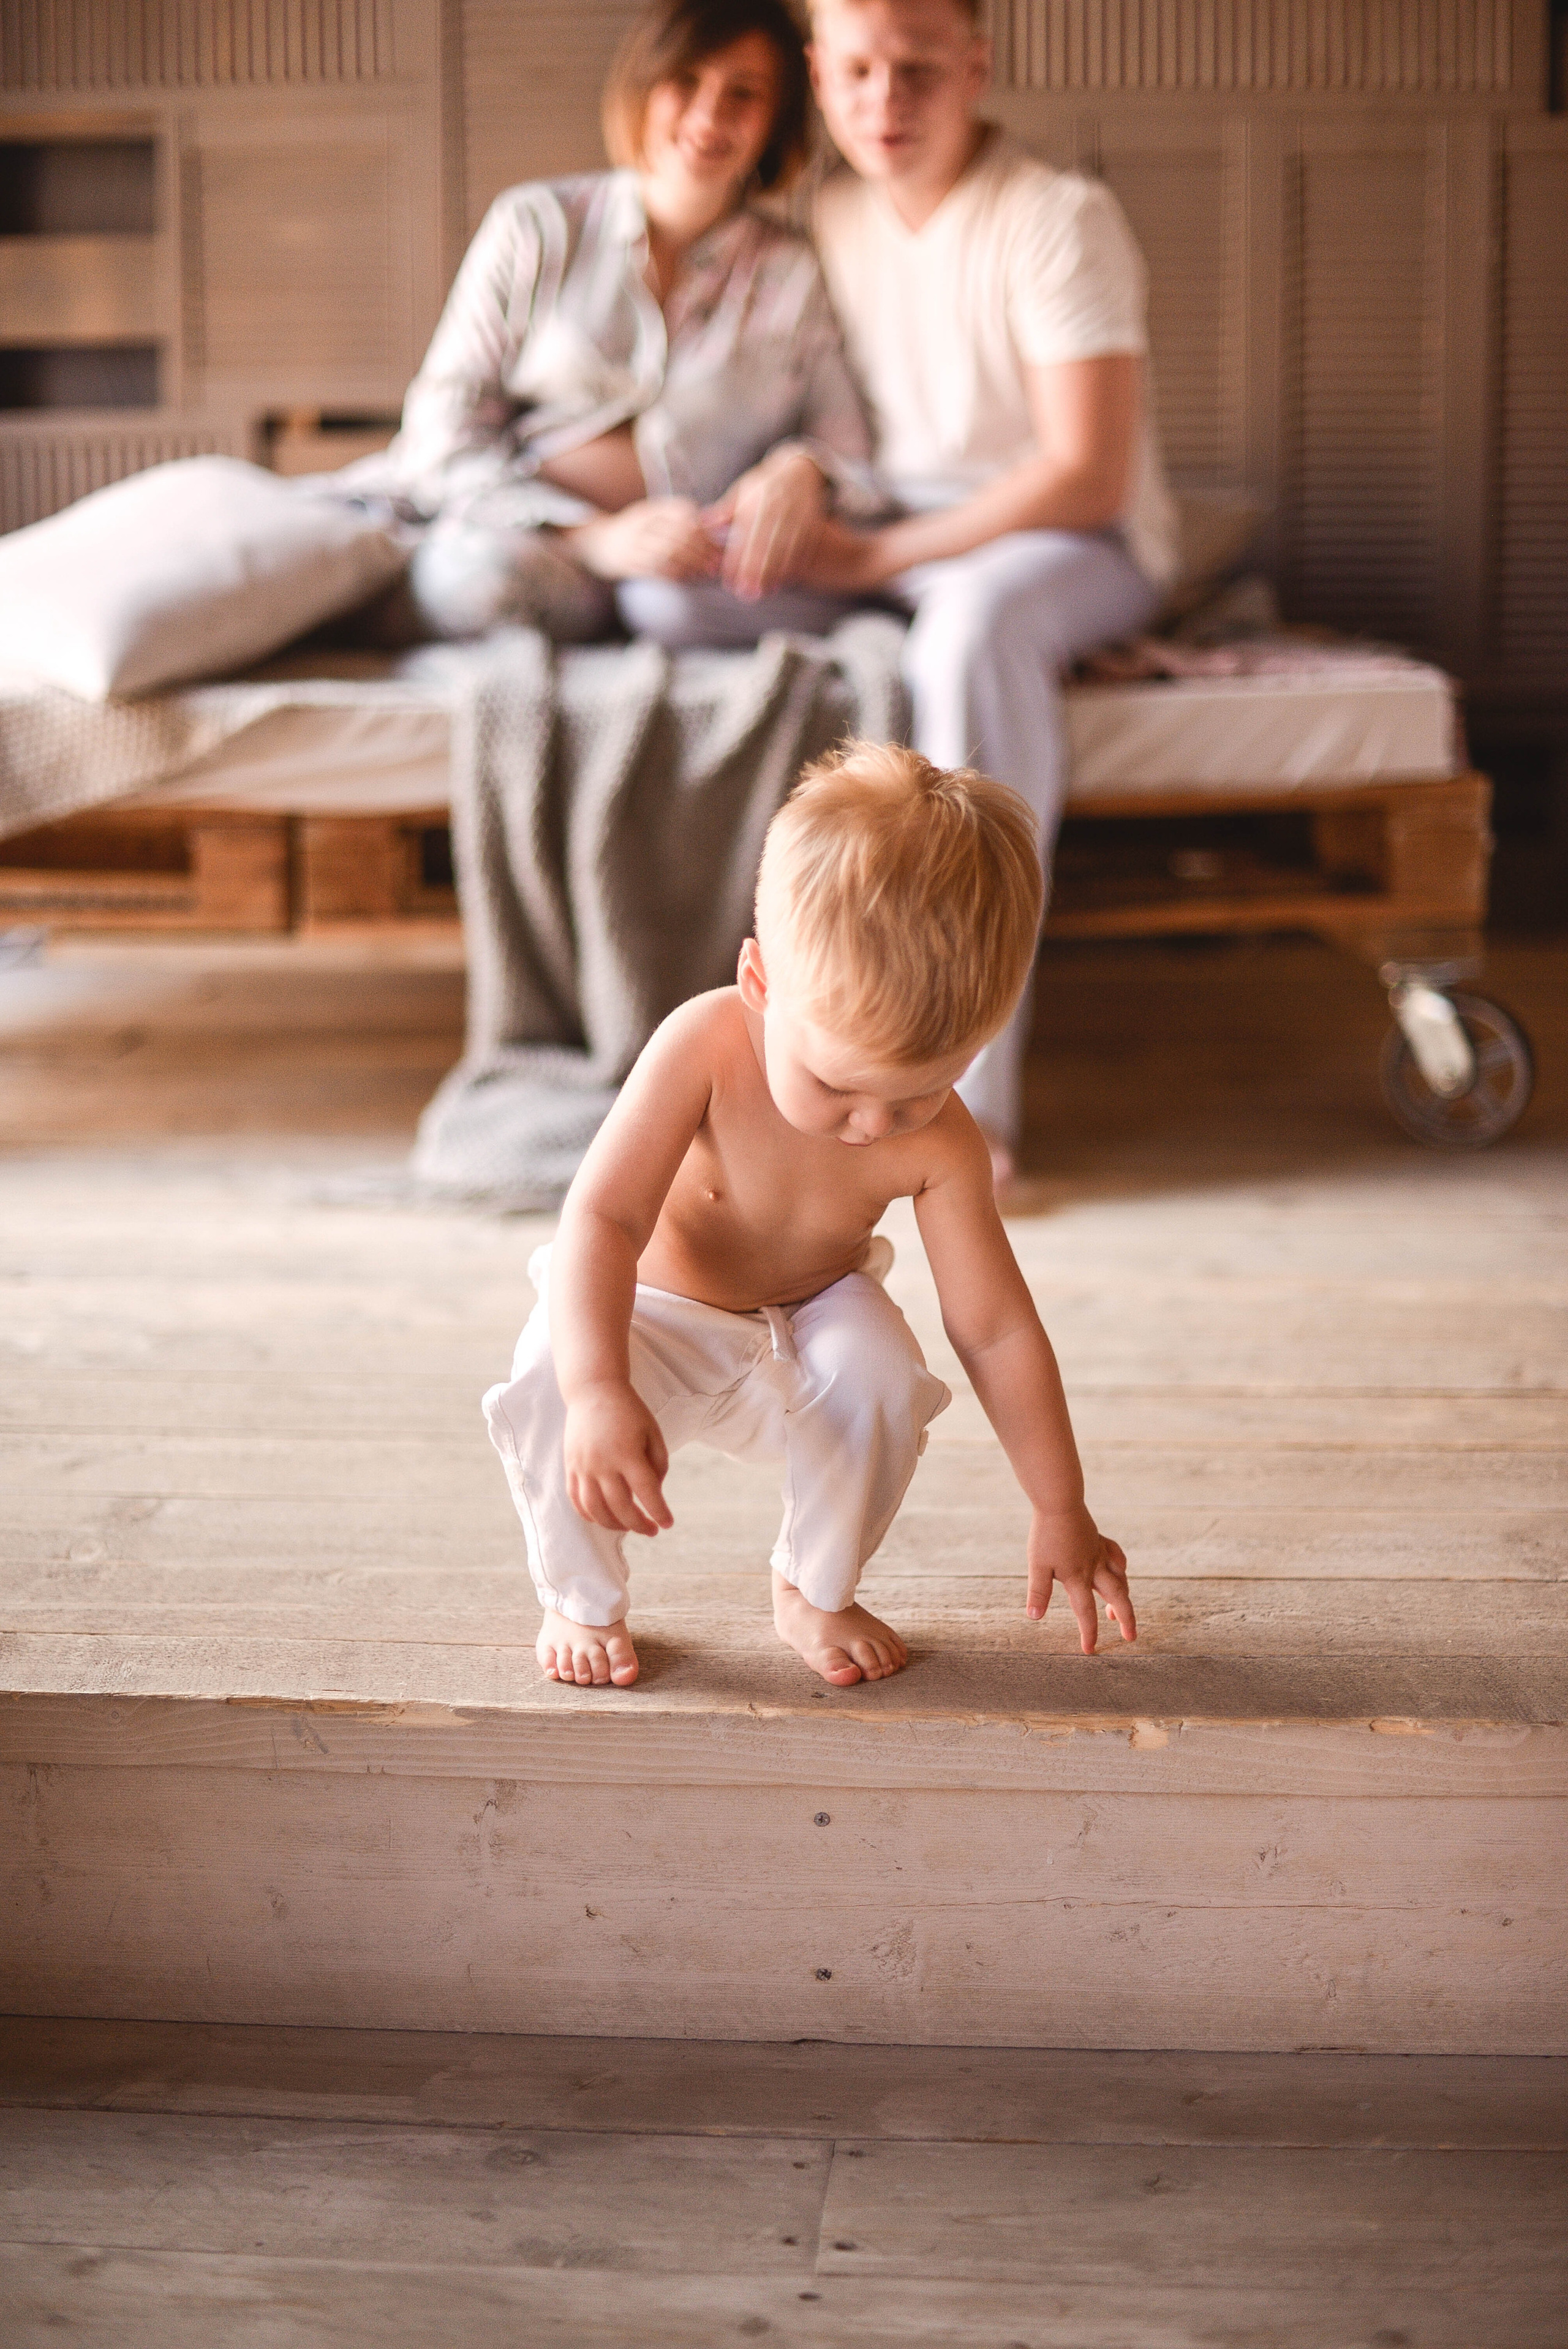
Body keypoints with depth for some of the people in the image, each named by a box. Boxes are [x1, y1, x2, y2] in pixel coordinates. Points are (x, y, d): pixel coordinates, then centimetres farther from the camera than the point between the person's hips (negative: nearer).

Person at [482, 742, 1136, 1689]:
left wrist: (1062, 1514, -10)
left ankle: (814, 1590, -2)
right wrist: (598, 1391, -50)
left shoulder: (941, 1147, -25)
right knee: (550, 1386, -33)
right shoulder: (705, 1045, -34)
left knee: (882, 1373, -31)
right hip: (653, 1320, -2)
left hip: (808, 1325, 2)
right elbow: (602, 1217, -35)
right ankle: (582, 1600, -4)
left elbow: (995, 1328, -15)